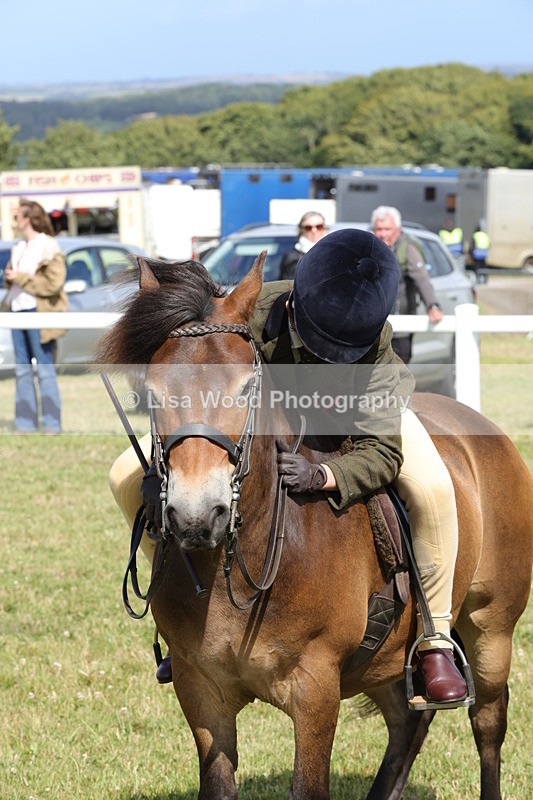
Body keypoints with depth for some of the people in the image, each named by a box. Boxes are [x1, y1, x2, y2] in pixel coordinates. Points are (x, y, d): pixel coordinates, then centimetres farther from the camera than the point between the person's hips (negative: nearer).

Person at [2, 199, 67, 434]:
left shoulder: (49, 248, -7)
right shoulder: (19, 248, 17)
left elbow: (53, 283, -16)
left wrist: (21, 278, -14)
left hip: (38, 313, -8)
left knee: (45, 370, -5)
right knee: (22, 370, 7)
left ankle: (52, 424, -2)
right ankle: (25, 423, 10)